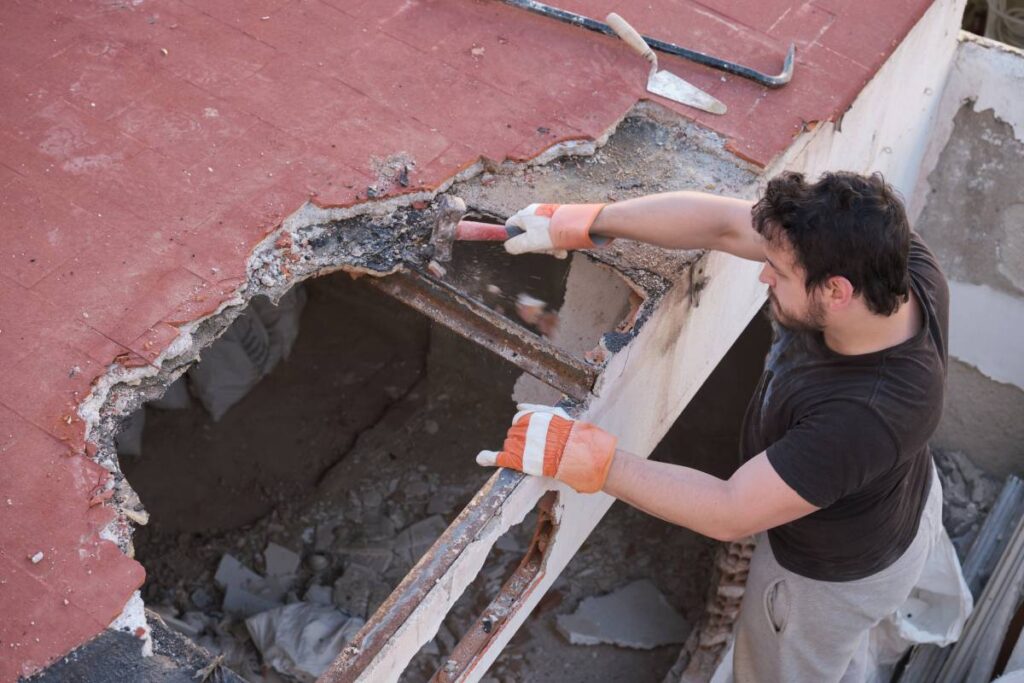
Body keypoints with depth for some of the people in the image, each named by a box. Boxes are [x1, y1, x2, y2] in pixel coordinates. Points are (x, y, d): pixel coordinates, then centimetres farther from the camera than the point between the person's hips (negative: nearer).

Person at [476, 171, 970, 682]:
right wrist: (581, 223, -20)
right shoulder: (881, 252, -29)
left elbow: (729, 513, -37)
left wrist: (579, 456, -36)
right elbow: (724, 224, -22)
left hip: (834, 572, -6)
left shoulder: (864, 417, -47)